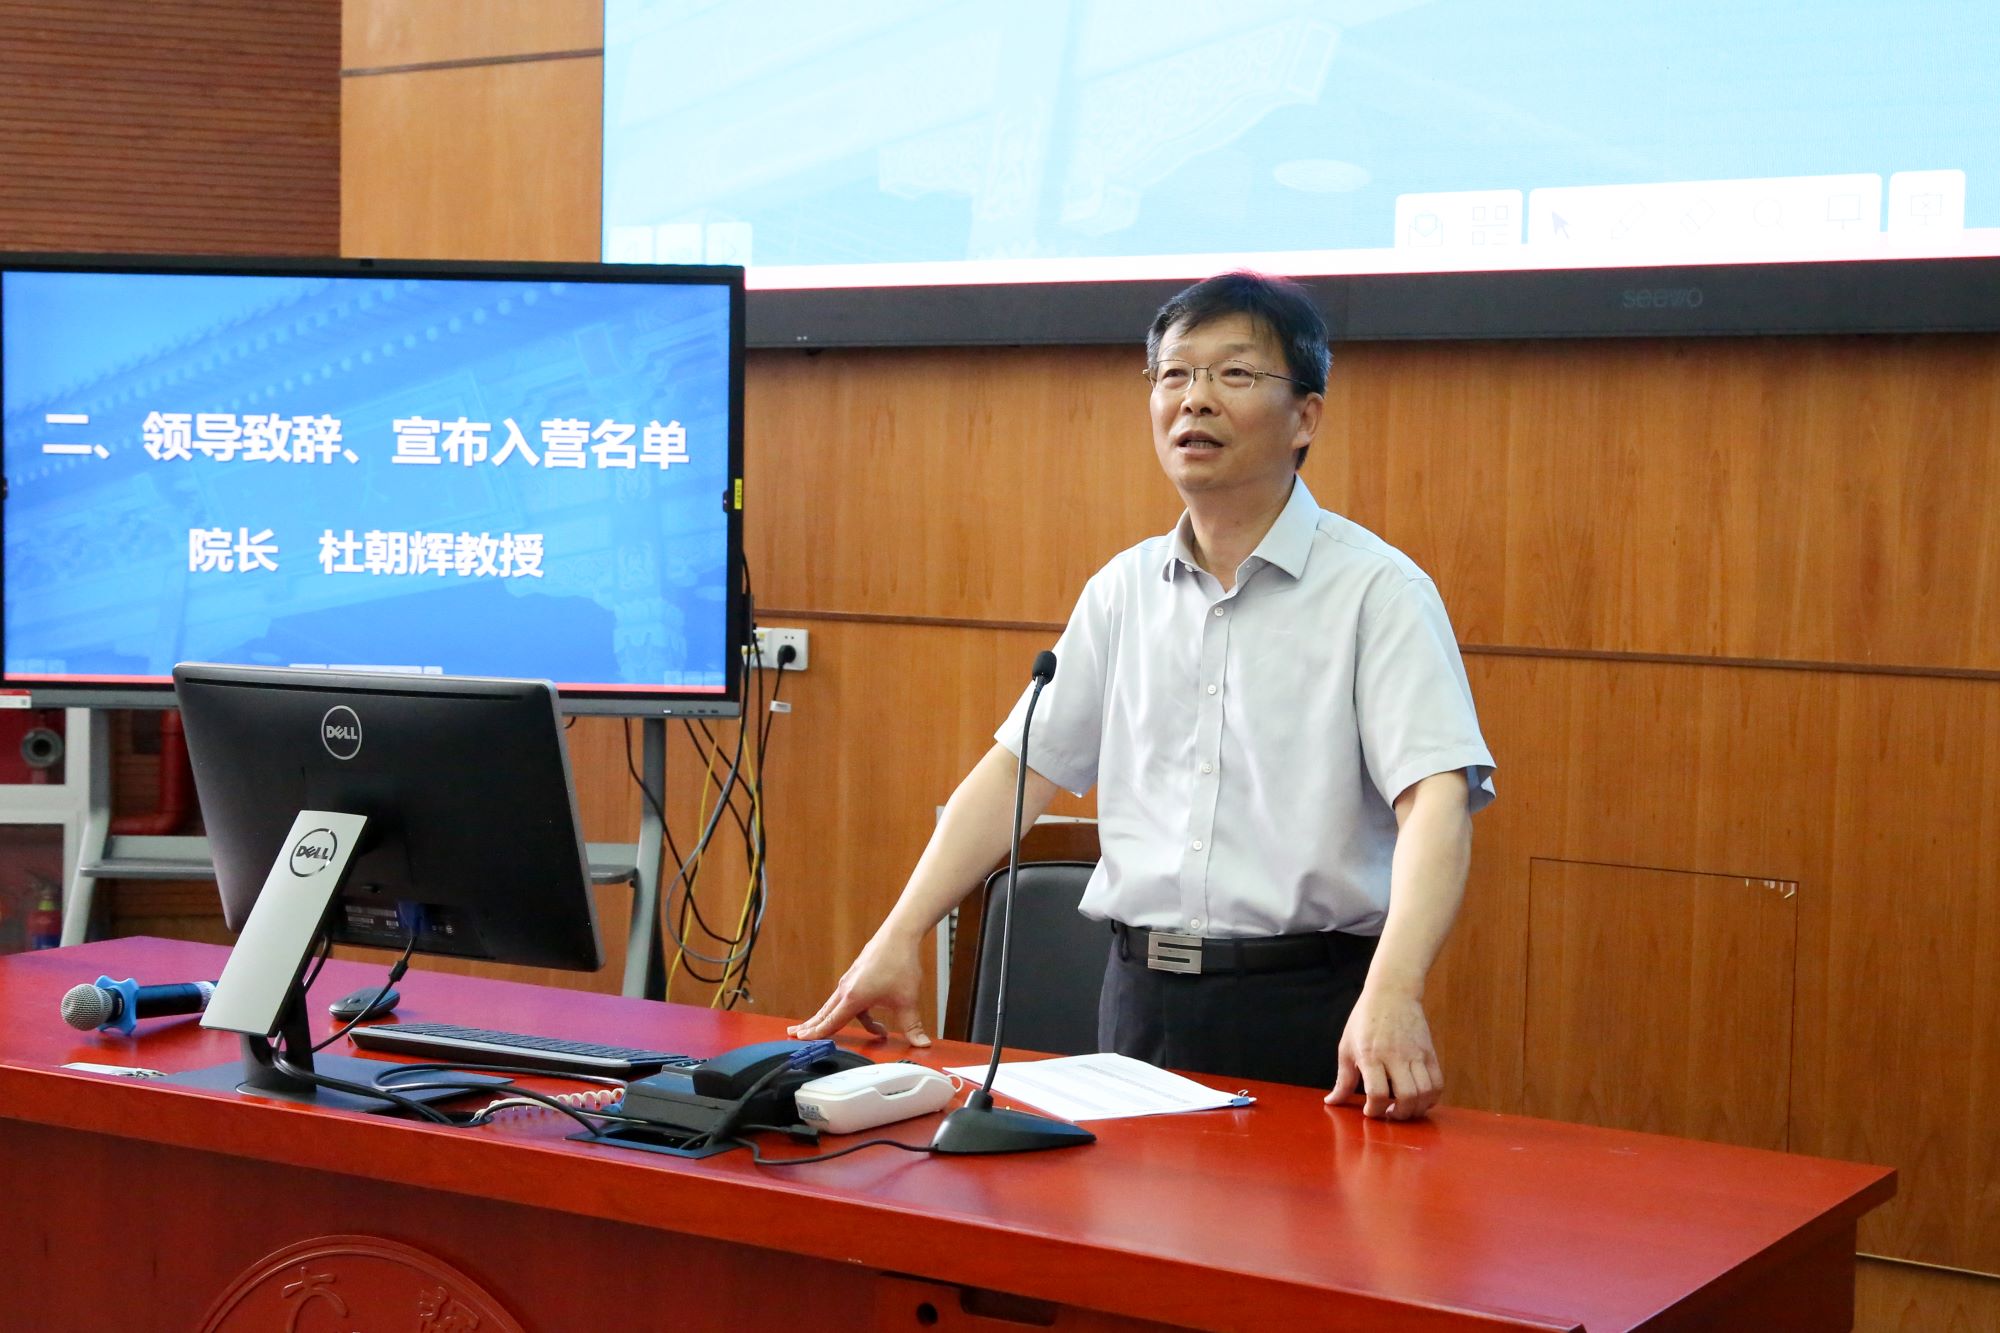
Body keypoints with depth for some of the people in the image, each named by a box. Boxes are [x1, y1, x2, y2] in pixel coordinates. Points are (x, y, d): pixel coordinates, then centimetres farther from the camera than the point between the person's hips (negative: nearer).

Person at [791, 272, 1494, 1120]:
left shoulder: (1376, 590, -8)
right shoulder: (1124, 590, 10)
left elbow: (1436, 799, -19)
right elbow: (1019, 769, 12)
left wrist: (1391, 997, -34)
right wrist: (898, 939, 3)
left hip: (1305, 1011, -5)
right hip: (1140, 999, 5)